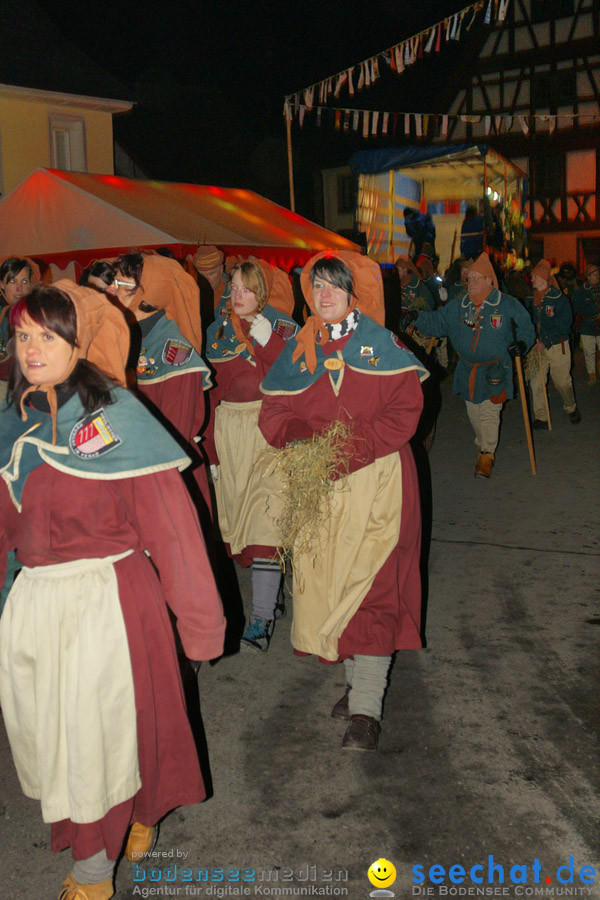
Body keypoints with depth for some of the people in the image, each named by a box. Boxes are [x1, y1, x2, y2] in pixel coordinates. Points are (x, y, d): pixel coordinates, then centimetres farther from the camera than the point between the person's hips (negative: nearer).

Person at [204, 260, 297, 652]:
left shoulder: (285, 330, 0)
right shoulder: (218, 331, 10)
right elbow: (212, 390, 10)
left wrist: (266, 342, -17)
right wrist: (211, 447, 6)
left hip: (272, 432, -4)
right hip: (230, 433, 5)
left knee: (266, 519, -10)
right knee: (239, 515, 7)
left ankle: (263, 615, -7)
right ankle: (269, 590, 22)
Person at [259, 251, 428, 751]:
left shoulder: (381, 345, 1)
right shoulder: (298, 350, 12)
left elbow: (405, 410, -6)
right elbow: (275, 410, 10)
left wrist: (353, 448, -17)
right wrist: (299, 438, -13)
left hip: (375, 480, -4)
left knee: (372, 584, -8)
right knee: (327, 582, 7)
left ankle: (366, 708, -4)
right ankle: (357, 679, 25)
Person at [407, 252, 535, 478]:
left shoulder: (507, 305, -6)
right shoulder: (457, 306, 4)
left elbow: (526, 327, 2)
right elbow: (436, 322, 5)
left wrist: (522, 343, -17)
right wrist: (417, 317, -12)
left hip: (495, 371, -4)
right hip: (468, 370, 4)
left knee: (489, 412, -5)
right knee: (473, 412, 15)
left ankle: (487, 454, 5)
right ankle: (482, 443, 39)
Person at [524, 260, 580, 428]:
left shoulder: (559, 298, -13)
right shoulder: (530, 298, 3)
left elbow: (563, 325, -16)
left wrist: (546, 342, -20)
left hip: (557, 346, -4)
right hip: (536, 346, 4)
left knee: (562, 382, 7)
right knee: (536, 382, -2)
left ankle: (571, 409, 33)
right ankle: (541, 418, 6)